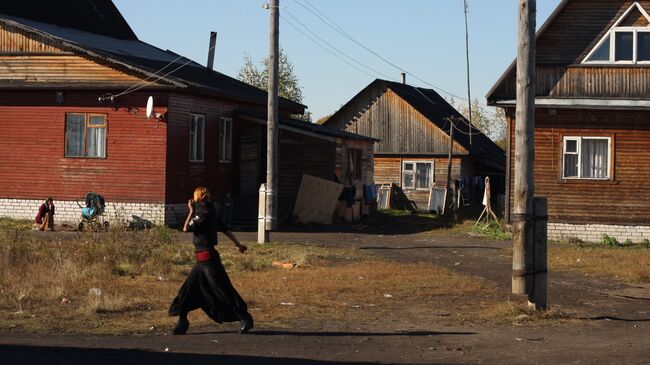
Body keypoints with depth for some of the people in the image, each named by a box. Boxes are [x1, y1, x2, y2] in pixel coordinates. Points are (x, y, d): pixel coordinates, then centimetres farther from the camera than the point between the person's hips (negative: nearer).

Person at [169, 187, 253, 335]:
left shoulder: (204, 214, -15)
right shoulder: (211, 214, 12)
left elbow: (186, 228, -17)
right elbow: (226, 230, 16)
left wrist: (191, 210, -7)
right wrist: (238, 245, 23)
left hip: (207, 258, -10)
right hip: (203, 260, 10)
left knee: (224, 289, -8)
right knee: (189, 289, 10)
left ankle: (244, 318, -4)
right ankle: (182, 321, 16)